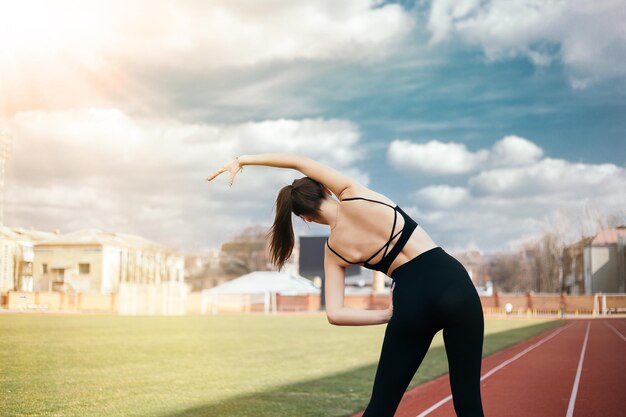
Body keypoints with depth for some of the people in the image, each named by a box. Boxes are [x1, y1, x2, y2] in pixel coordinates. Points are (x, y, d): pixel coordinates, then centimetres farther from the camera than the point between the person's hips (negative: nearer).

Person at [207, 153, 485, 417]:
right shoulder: (354, 195, 1)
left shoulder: (333, 250, 5)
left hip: (412, 302, 0)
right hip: (451, 282, 0)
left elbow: (334, 314, -3)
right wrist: (243, 160, 12)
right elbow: (299, 161, 9)